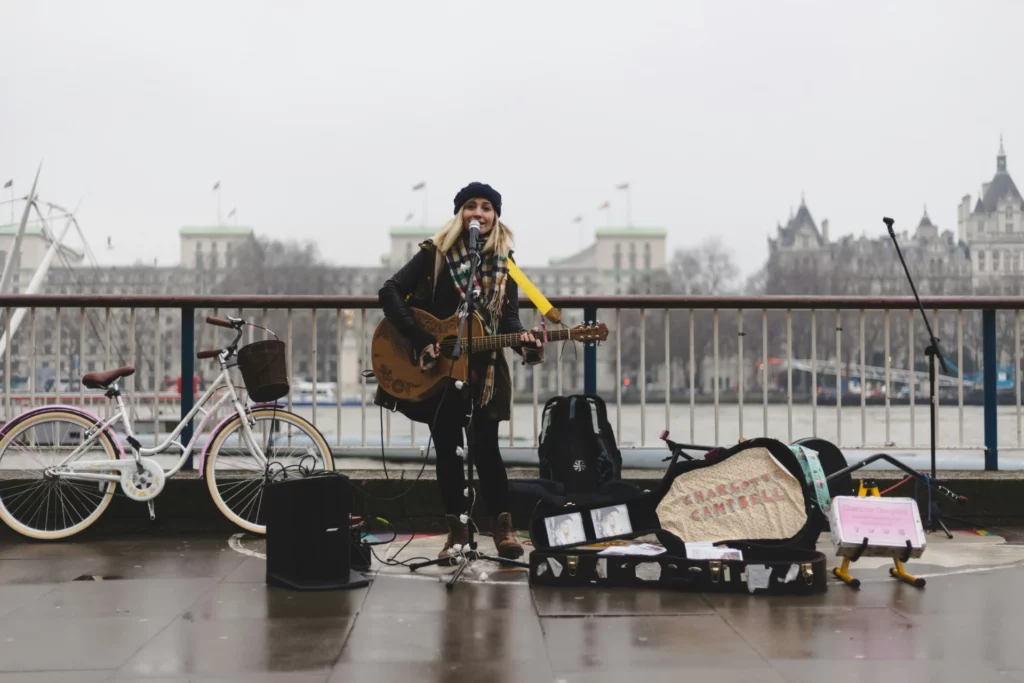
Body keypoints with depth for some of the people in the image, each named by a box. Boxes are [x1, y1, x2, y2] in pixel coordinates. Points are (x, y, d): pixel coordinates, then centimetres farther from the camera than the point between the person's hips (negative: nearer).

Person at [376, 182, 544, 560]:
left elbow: (508, 314, 1)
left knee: (485, 447, -3)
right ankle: (456, 529, 15)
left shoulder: (503, 261, 4)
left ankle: (502, 526, 9)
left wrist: (522, 340, -22)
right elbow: (390, 291, -13)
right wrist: (421, 341, -20)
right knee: (446, 447, 4)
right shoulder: (436, 252, -5)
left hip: (484, 368, 1)